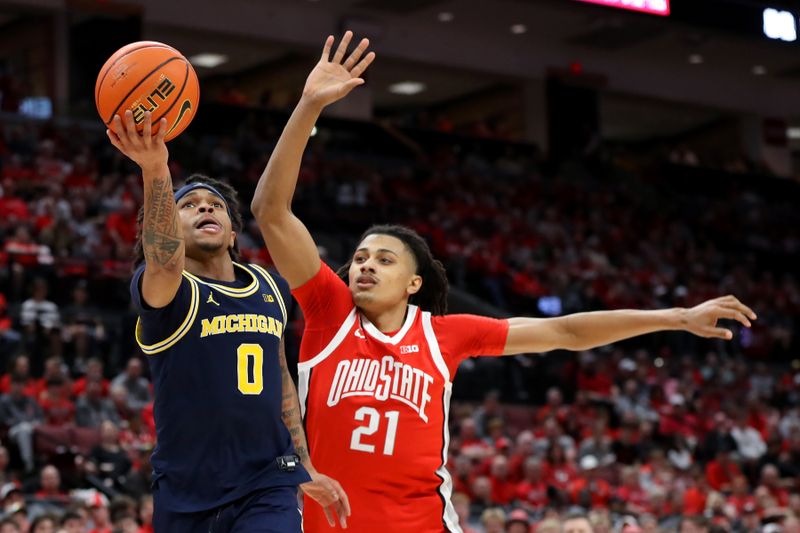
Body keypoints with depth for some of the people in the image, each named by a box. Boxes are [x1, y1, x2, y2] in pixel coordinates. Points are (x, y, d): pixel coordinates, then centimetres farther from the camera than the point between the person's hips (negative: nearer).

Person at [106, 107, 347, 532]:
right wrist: (155, 170, -50)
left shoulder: (271, 289, 10)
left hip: (268, 491, 3)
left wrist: (305, 468, 25)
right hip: (186, 498, -2)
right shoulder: (161, 288, -8)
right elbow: (164, 258, -32)